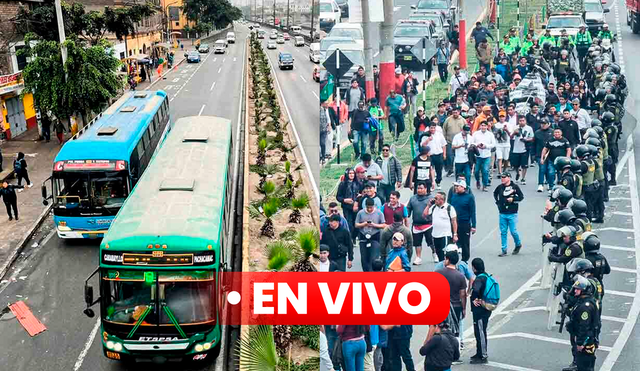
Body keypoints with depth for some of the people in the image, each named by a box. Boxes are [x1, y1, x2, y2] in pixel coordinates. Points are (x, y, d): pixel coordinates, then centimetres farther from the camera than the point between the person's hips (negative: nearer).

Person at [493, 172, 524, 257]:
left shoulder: (515, 186, -6)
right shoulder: (500, 187, 3)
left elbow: (521, 196, 0)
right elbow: (495, 193, 23)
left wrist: (513, 199, -15)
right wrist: (497, 202, 12)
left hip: (512, 214, -3)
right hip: (502, 214, 3)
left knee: (513, 231, -2)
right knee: (503, 232, 5)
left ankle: (518, 244, 26)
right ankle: (504, 250, 12)